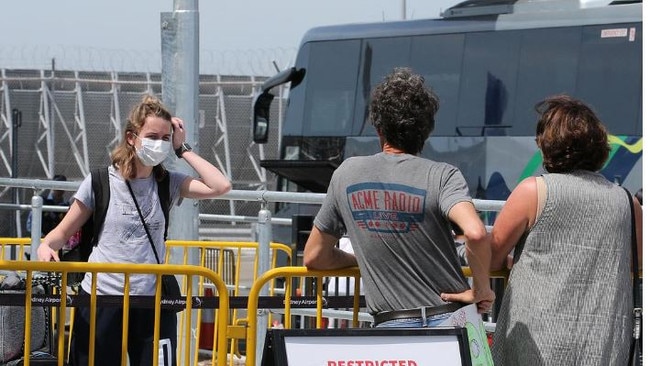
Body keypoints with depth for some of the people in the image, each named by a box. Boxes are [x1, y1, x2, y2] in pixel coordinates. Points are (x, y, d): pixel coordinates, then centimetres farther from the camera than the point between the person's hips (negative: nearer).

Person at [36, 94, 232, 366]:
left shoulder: (168, 183, 6)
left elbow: (221, 186, -7)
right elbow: (64, 231, 5)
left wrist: (183, 150, -1)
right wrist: (46, 246, -17)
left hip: (153, 303, 2)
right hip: (101, 301, -2)